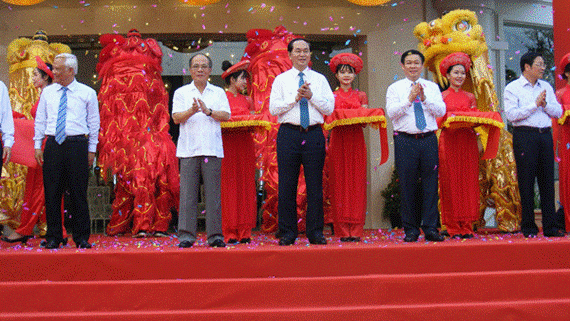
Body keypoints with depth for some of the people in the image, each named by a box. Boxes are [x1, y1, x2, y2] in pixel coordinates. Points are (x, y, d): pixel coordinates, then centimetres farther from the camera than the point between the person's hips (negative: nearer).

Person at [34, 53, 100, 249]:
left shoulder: (87, 93, 4)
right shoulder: (47, 92, 12)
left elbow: (94, 123, 6)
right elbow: (40, 120, 16)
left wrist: (92, 149, 2)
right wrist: (38, 145, 9)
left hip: (77, 145, -2)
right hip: (53, 145, 3)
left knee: (79, 193, 1)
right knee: (52, 192, 3)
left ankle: (82, 238, 11)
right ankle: (53, 237, 14)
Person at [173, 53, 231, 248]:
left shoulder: (218, 93, 16)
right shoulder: (181, 93, 14)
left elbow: (226, 115, 3)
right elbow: (176, 118, 2)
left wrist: (208, 111, -13)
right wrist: (192, 111, -16)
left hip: (212, 149, 1)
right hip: (188, 149, 0)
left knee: (213, 193, -1)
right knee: (188, 193, -4)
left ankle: (215, 235, 4)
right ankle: (186, 235, 0)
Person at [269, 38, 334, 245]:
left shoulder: (320, 79, 14)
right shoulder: (281, 80, 11)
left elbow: (329, 108, 5)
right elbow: (273, 108, 0)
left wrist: (311, 96, -8)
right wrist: (295, 98, -8)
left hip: (314, 134, 1)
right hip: (289, 134, -1)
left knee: (315, 184, 1)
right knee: (287, 184, -1)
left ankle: (315, 232, 9)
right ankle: (287, 232, 7)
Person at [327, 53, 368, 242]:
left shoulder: (361, 96, 13)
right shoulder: (332, 97, 9)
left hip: (356, 141, 1)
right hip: (338, 141, -1)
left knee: (357, 182, -2)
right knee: (340, 183, -3)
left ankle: (356, 230, 1)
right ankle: (342, 231, 1)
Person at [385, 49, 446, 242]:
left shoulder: (432, 87, 14)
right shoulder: (394, 88, 8)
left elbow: (441, 111, 1)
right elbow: (391, 112, -6)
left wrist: (424, 98, -11)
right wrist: (410, 99, -16)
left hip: (429, 139, 2)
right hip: (405, 140, -1)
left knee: (430, 184, 0)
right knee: (407, 185, 1)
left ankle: (430, 228, 6)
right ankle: (411, 229, 10)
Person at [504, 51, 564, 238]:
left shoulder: (546, 87, 17)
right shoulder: (512, 88, 1)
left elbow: (558, 112, 12)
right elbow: (511, 114, -12)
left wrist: (545, 104, -6)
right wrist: (535, 104, -12)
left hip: (545, 135, 5)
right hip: (524, 136, -5)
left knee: (547, 180, 4)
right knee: (526, 182, -1)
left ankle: (550, 226, 9)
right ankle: (528, 227, 6)